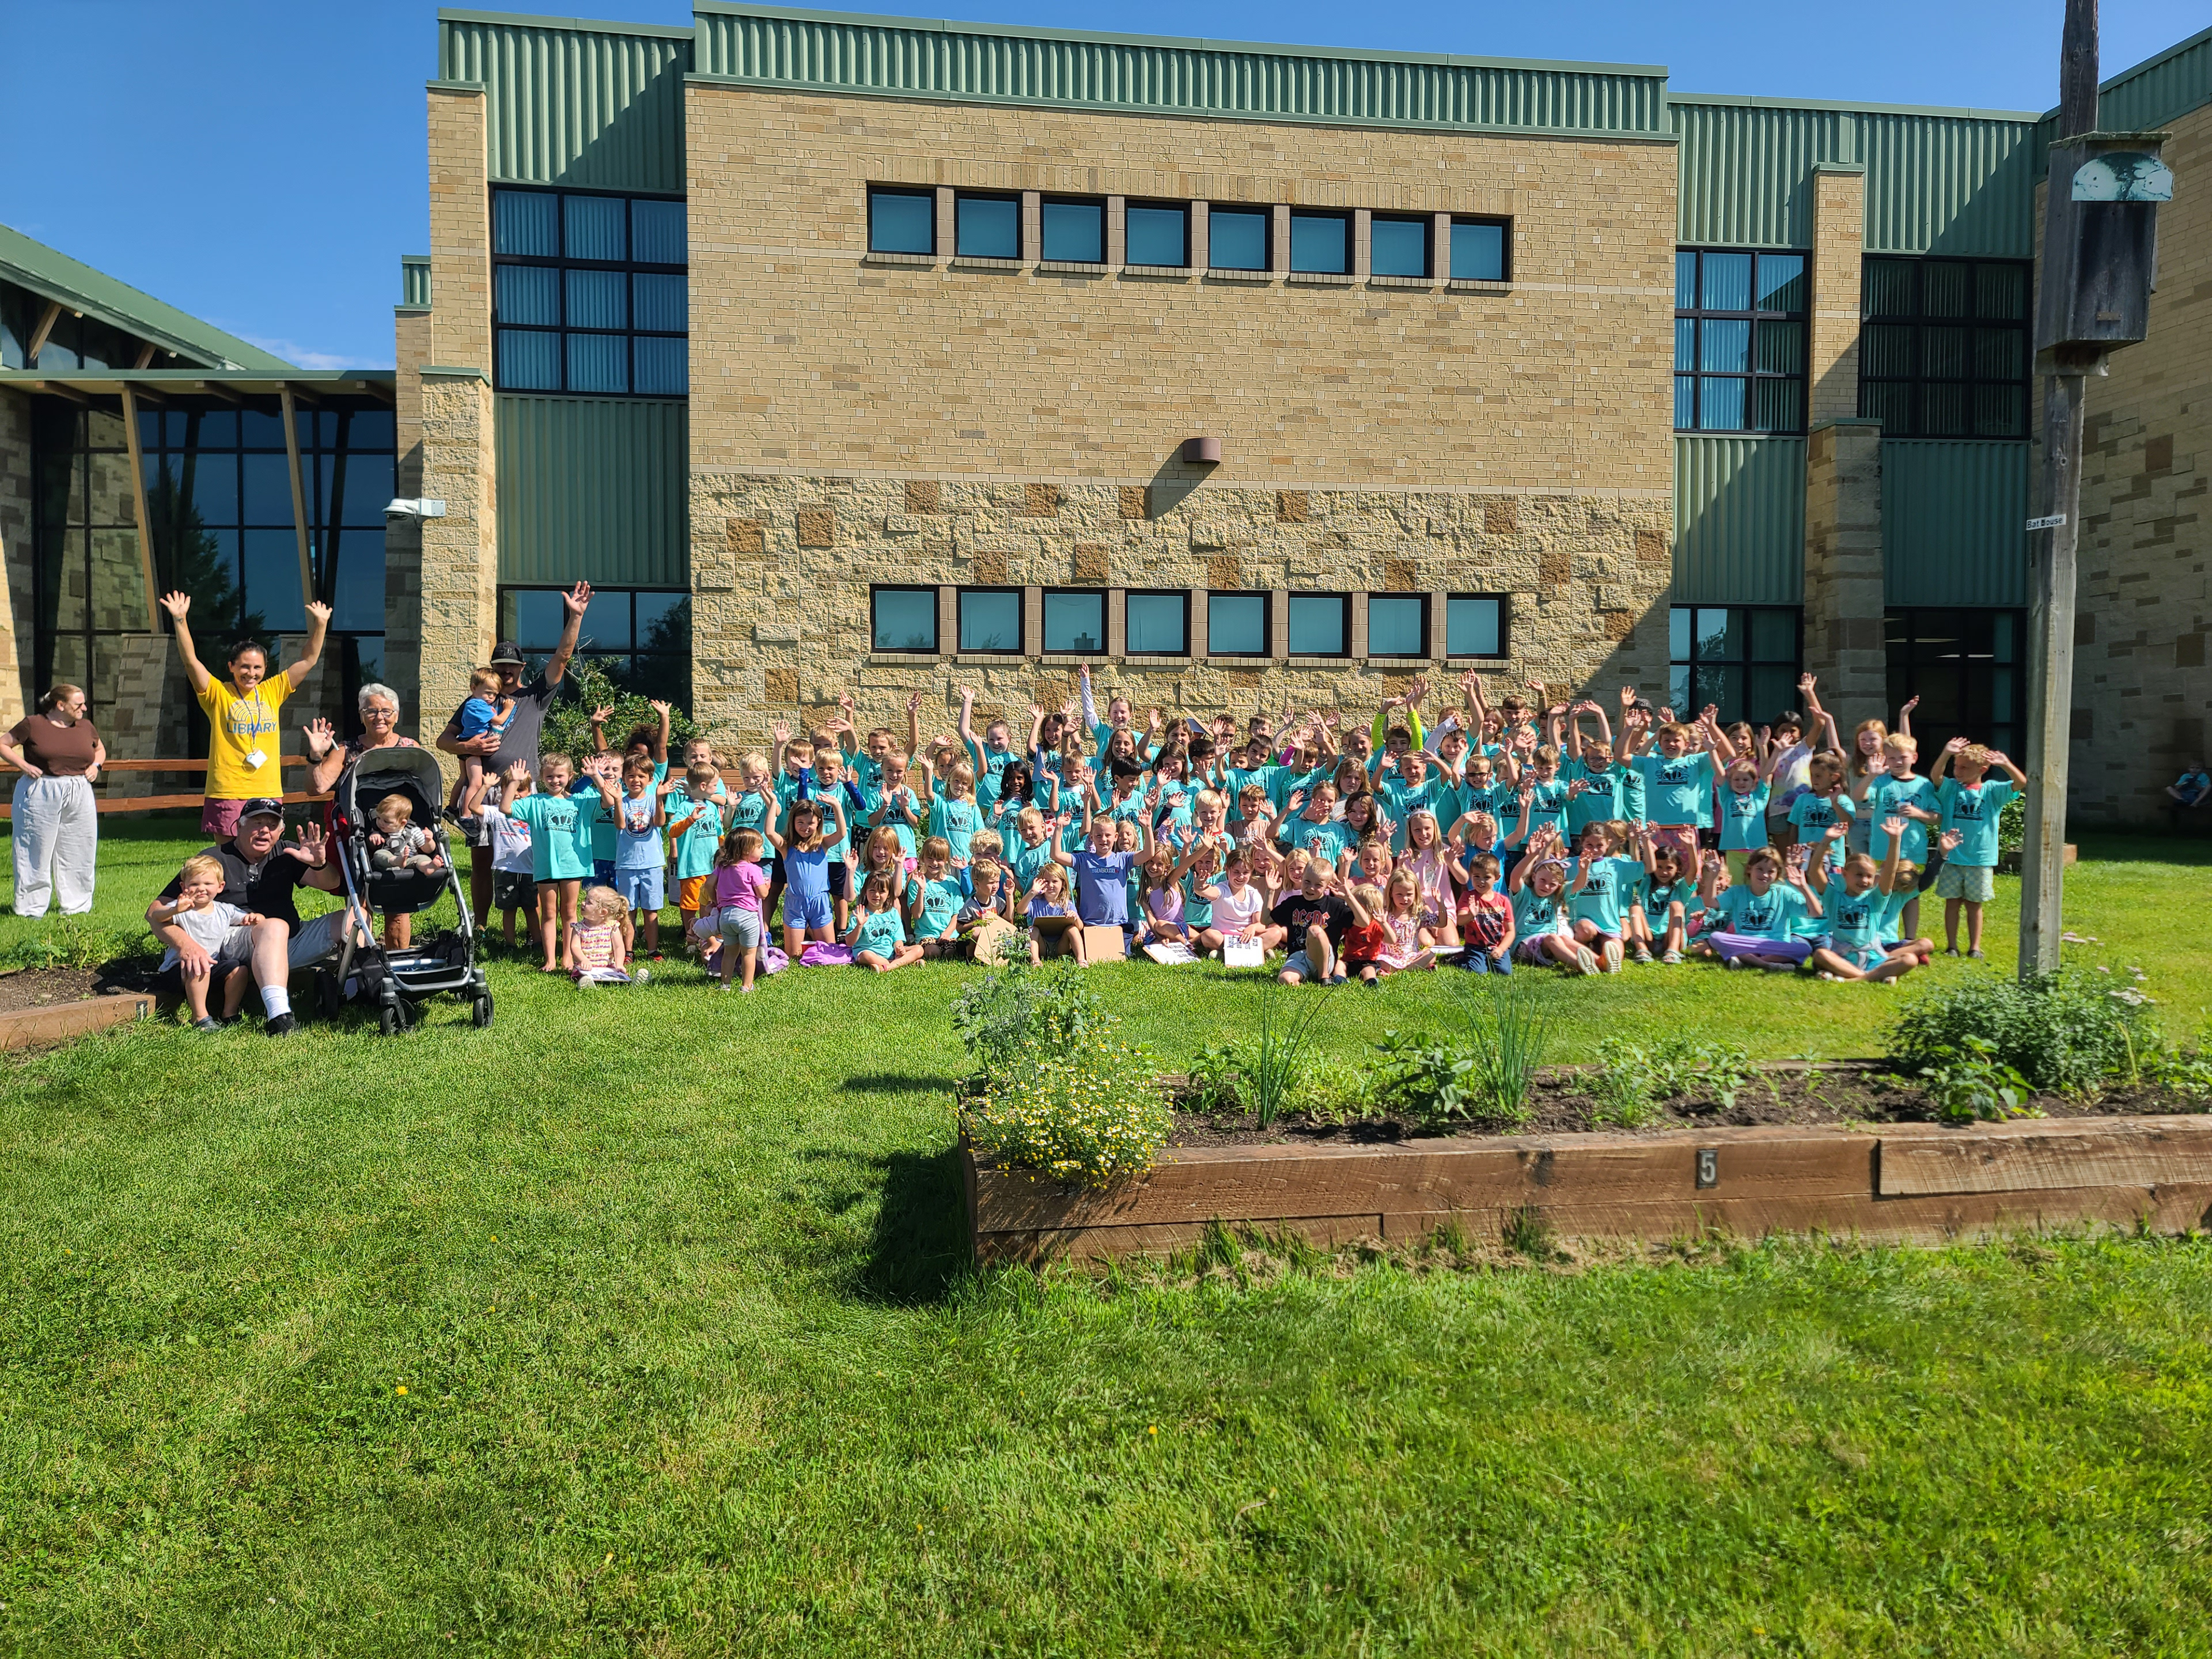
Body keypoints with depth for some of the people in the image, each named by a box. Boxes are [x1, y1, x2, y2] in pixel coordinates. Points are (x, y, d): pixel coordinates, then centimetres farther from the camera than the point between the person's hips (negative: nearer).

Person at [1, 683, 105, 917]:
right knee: (36, 852, 1)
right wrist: (23, 765, -9)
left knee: (80, 853, 6)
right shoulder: (33, 724, -3)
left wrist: (96, 765, 7)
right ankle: (31, 907, 10)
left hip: (80, 796, 4)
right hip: (40, 795, -4)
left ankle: (76, 905, 17)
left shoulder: (85, 727, 10)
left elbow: (100, 750, 27)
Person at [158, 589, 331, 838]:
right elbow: (190, 660, -10)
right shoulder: (218, 693, 2)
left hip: (268, 793, 3)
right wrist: (180, 620, -19)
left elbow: (308, 661, 11)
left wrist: (320, 625, 4)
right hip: (227, 794, -3)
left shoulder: (272, 692, 11)